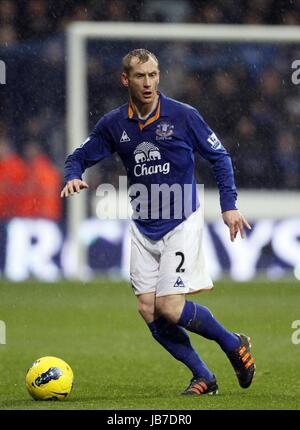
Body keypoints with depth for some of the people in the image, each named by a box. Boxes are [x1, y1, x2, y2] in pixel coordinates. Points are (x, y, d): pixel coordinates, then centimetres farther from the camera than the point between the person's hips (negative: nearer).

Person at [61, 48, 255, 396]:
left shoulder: (183, 116, -8)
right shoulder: (113, 125, 0)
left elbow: (219, 157, 1)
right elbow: (79, 157, 11)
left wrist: (229, 205, -7)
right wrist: (73, 178, -13)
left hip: (182, 223, -4)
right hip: (143, 227, 4)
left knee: (170, 308, -14)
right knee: (148, 311, -3)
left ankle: (234, 345, 10)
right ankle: (202, 378, 9)